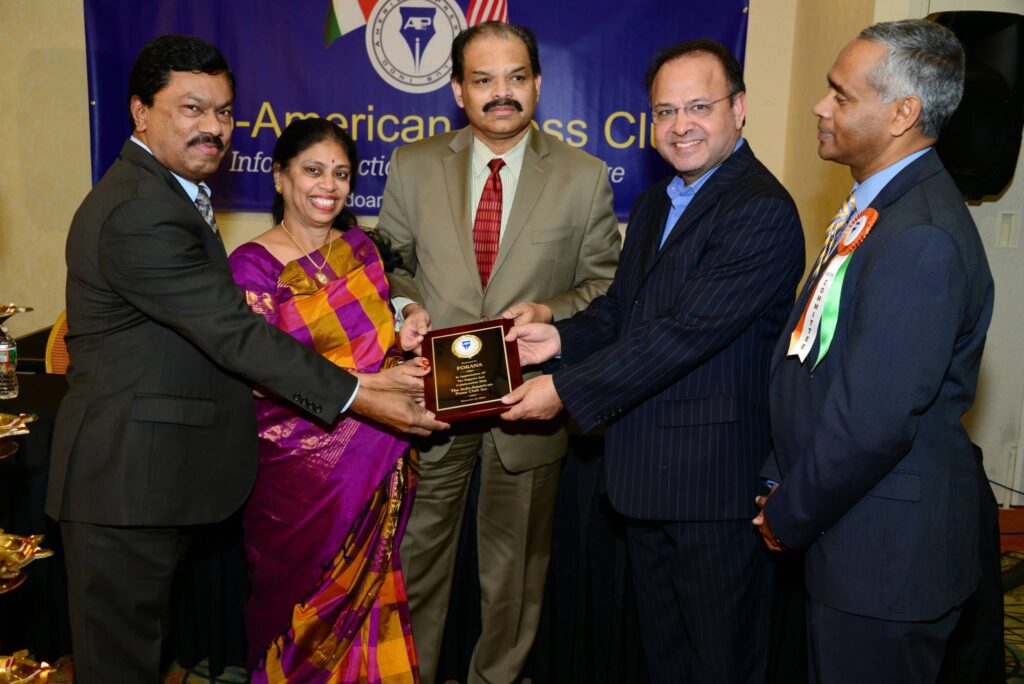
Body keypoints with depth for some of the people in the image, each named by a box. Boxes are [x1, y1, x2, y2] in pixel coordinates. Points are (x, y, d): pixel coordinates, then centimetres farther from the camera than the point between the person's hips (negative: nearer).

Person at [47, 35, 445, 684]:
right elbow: (233, 333, -24)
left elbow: (213, 320, 11)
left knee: (137, 631, 23)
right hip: (129, 475, -10)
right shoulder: (140, 214, -22)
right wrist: (359, 397, -19)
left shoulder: (161, 192, 12)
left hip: (151, 466, 10)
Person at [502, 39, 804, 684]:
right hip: (646, 468, 9)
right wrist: (563, 337, -6)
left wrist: (566, 390, -19)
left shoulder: (763, 212, -19)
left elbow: (684, 332, -24)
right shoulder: (654, 204, 12)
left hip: (717, 476, -8)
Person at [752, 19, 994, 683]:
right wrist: (785, 484, 9)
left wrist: (790, 518, -12)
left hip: (887, 552, -9)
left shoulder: (923, 238, -25)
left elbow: (874, 422, -27)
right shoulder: (872, 208, 8)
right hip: (845, 526, 9)